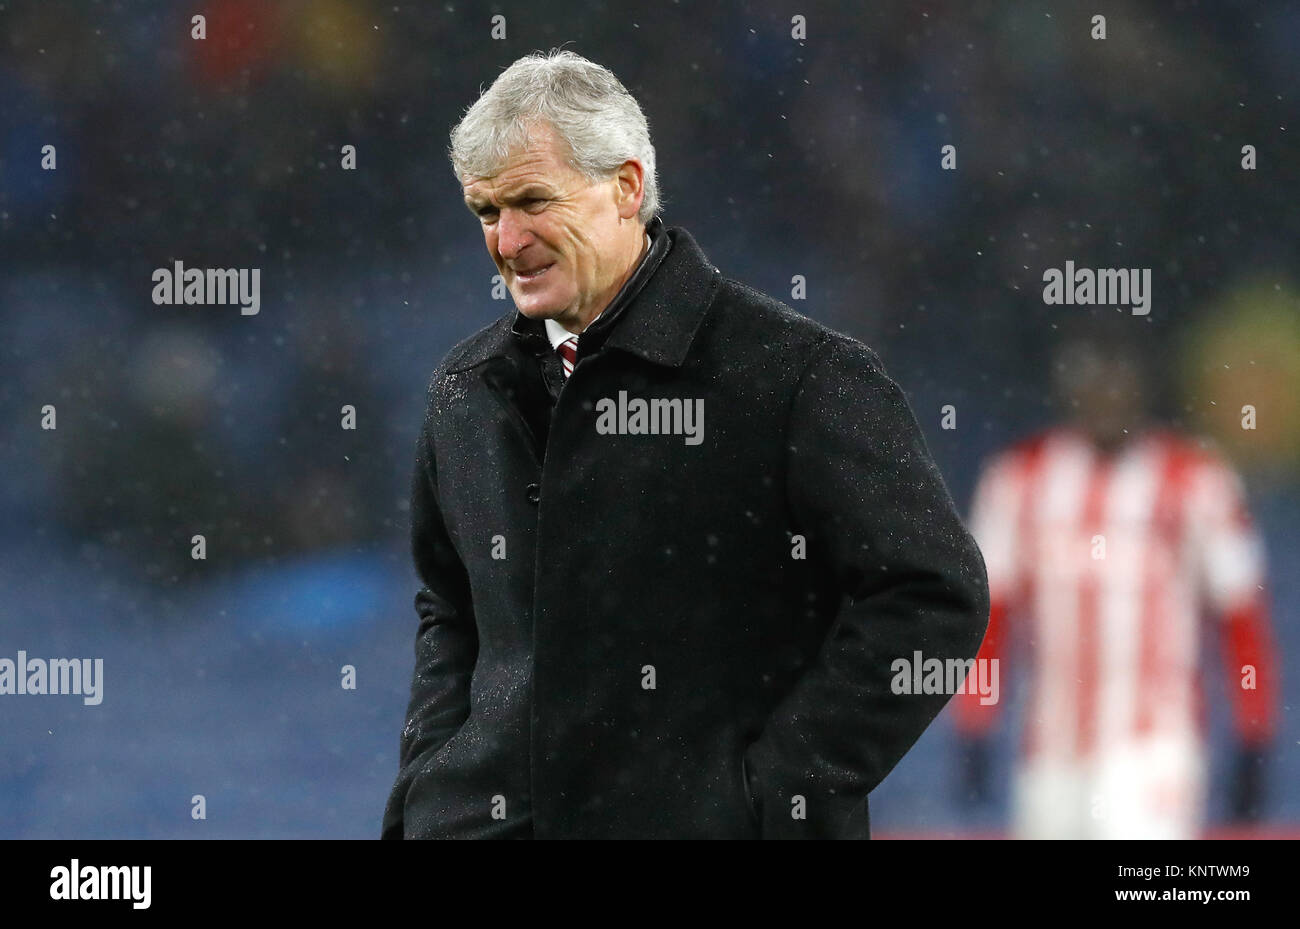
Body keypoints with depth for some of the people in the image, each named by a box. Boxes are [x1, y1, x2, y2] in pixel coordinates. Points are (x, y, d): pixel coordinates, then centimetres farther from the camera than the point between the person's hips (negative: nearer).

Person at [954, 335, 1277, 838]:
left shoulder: (1196, 479, -2)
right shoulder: (1019, 477, 6)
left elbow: (1241, 613, 0)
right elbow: (986, 606, 9)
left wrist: (1252, 752, -1)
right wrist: (973, 738, 5)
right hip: (1052, 753, 4)